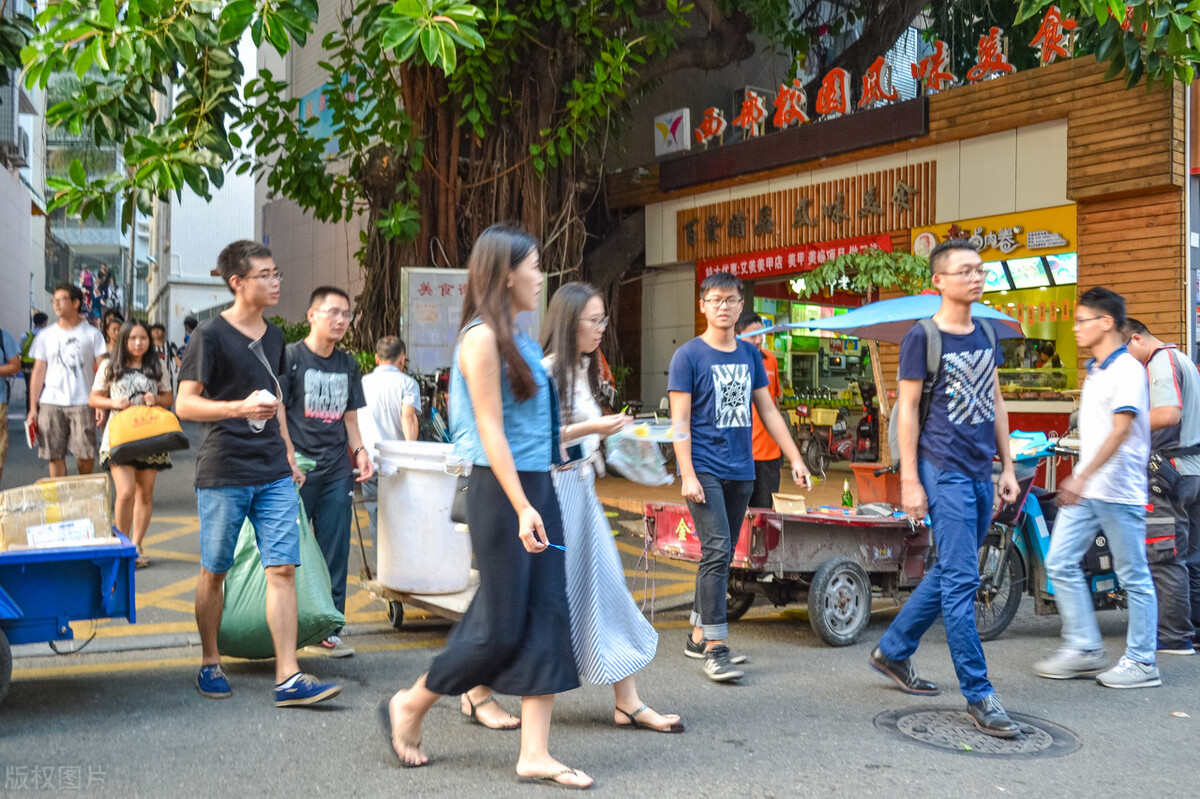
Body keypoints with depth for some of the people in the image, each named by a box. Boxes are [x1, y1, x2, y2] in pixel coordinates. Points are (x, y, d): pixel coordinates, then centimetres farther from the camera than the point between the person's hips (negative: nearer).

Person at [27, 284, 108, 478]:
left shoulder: (91, 334, 5)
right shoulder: (46, 336, 11)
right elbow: (38, 372, 12)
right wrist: (33, 407, 5)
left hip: (82, 403, -2)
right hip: (50, 404, 2)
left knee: (86, 455, -8)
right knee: (55, 456, -2)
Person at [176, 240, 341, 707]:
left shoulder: (273, 336, 14)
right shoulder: (211, 335, -6)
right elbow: (185, 405, -9)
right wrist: (240, 408, -24)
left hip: (273, 475, 5)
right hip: (223, 475, -5)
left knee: (282, 568, -3)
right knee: (214, 573, 7)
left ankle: (288, 678, -3)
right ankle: (210, 664, 26)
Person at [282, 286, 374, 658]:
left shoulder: (348, 365, 14)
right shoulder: (291, 357, -3)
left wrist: (359, 451, 4)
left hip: (337, 471, 5)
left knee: (334, 555, 7)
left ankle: (326, 631, 16)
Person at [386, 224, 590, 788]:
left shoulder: (520, 339, 14)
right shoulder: (482, 338, -13)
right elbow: (491, 431, -18)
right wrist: (522, 507, -21)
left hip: (537, 484, 9)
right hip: (502, 489, -9)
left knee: (547, 619, 5)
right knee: (501, 627, -1)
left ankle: (534, 753, 10)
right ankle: (411, 704, 21)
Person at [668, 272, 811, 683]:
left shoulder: (750, 355, 12)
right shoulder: (688, 356, -4)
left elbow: (768, 411, 16)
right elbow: (680, 421, -7)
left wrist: (795, 459, 11)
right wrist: (687, 475, -15)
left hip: (741, 471, 6)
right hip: (706, 471, -6)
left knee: (722, 555, 11)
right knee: (717, 552, -13)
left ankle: (698, 636, 22)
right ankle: (715, 649, -10)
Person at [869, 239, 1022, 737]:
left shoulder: (986, 335, 13)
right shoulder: (922, 337, -7)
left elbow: (996, 402, 18)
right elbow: (906, 410, -8)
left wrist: (1007, 466, 14)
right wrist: (910, 480, -12)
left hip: (981, 473, 8)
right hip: (944, 471, -7)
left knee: (947, 574, 14)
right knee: (961, 581, -7)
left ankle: (892, 651, 30)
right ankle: (978, 696, -1)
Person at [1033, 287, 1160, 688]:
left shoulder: (1128, 370, -13)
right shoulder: (1095, 370, 15)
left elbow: (1121, 431, -23)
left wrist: (1083, 476, -31)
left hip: (1119, 490, -9)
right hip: (1085, 489, 9)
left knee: (1133, 576, 2)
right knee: (1060, 564, 5)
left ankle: (1141, 661, 11)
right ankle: (1083, 649, 14)